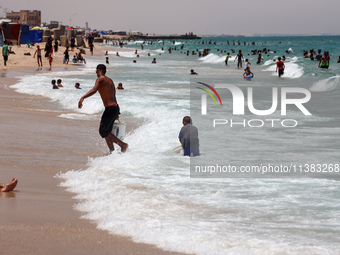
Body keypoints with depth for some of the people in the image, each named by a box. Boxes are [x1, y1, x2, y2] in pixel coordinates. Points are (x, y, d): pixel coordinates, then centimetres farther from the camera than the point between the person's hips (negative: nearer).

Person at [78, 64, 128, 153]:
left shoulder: (100, 79, -8)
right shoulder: (110, 80, 17)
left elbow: (94, 90, -28)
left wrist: (83, 98, -38)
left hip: (110, 109, -9)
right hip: (115, 107, 9)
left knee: (103, 131, -4)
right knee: (107, 132, 16)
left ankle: (123, 144, -6)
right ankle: (112, 151, 16)